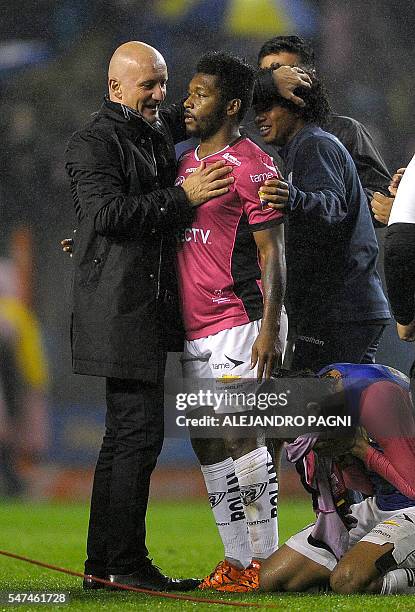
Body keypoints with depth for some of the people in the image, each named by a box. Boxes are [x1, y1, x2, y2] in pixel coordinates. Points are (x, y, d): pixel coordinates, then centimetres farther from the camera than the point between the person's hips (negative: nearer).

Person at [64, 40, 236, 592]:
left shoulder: (158, 130, 18)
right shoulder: (95, 143, -8)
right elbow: (107, 212, -20)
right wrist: (182, 197, -19)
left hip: (148, 308, 10)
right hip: (121, 307, -10)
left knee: (125, 434, 11)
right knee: (139, 432, -12)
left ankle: (102, 564, 16)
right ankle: (126, 563, -9)